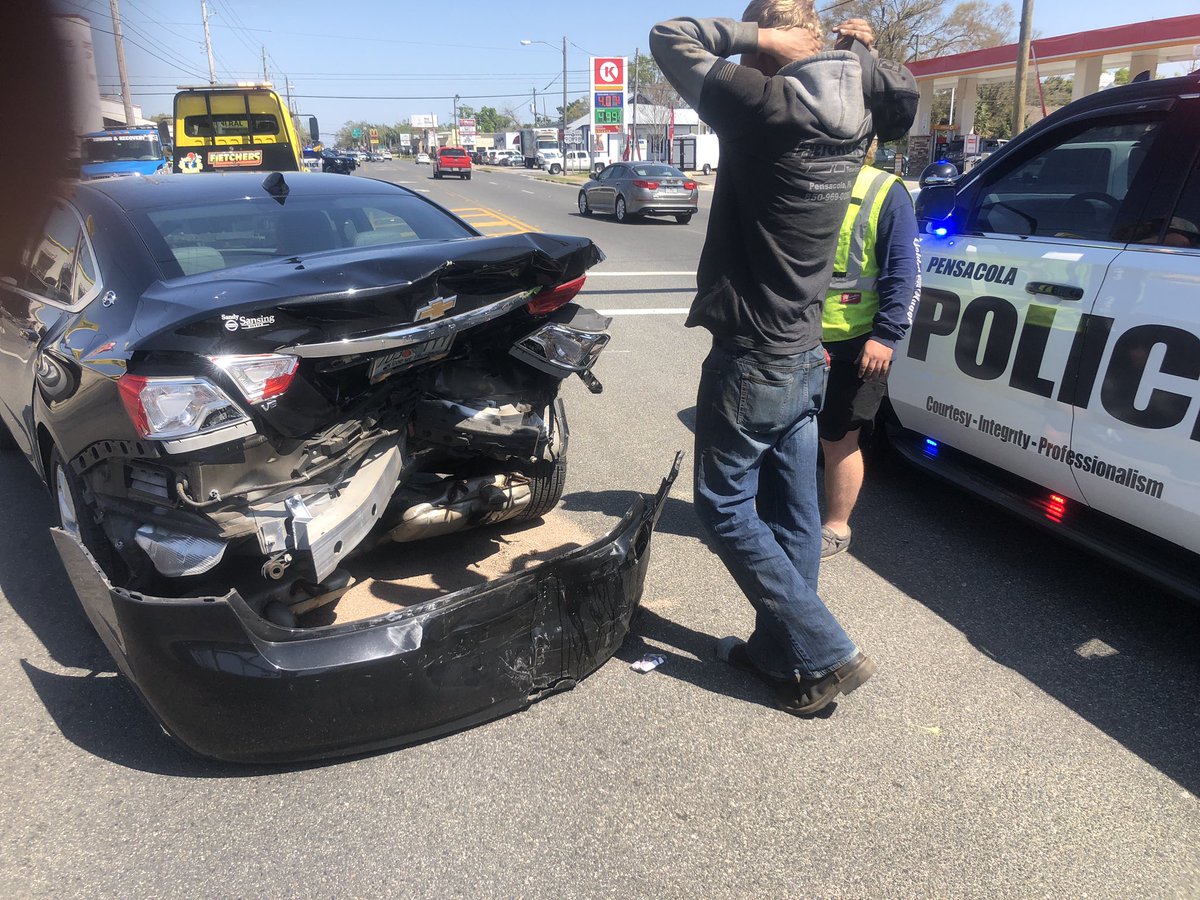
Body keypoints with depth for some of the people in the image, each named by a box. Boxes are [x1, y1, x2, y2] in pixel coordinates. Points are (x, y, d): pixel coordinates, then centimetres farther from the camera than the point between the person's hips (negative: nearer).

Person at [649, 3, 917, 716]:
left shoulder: (763, 103, -17)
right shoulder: (856, 114, 3)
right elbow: (904, 98, 27)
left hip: (751, 362, -8)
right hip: (806, 356, 8)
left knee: (726, 507, 6)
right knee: (791, 511, 14)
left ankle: (827, 655, 7)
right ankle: (779, 648, 30)